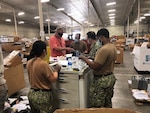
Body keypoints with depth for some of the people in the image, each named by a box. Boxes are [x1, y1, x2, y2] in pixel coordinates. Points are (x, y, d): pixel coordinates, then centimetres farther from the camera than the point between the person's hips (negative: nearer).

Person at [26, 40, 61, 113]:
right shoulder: (43, 64, -25)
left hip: (31, 93, 7)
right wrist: (56, 70, -3)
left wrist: (49, 69, 14)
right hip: (43, 95, -7)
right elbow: (53, 79, -18)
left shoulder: (29, 63, -2)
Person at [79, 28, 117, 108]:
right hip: (111, 77, 10)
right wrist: (95, 59, 15)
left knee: (96, 107, 6)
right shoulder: (113, 47, 4)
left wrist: (84, 58, -15)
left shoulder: (103, 49, -26)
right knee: (108, 104, 25)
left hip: (102, 80, -10)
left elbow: (95, 66, -27)